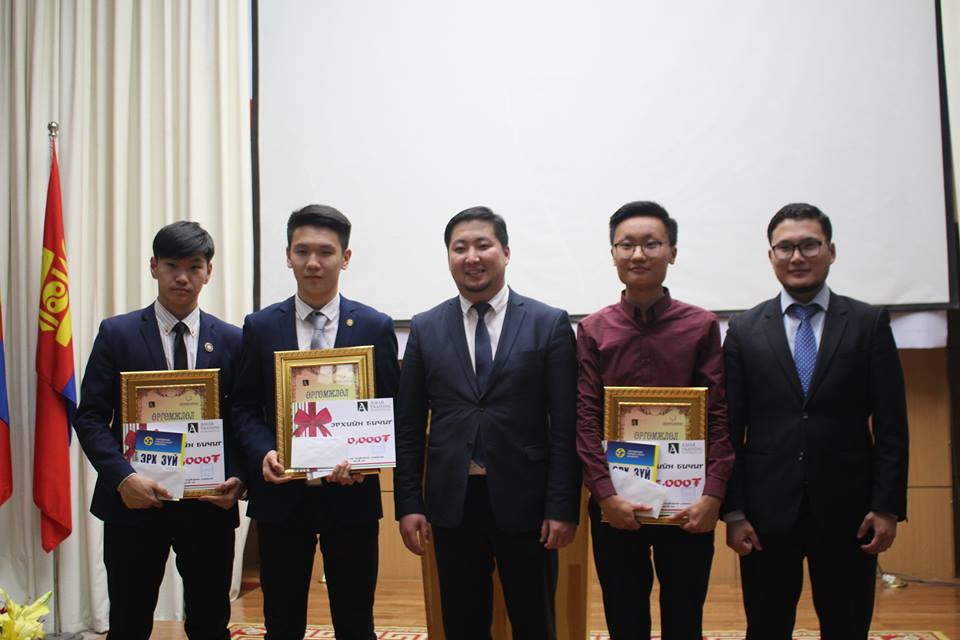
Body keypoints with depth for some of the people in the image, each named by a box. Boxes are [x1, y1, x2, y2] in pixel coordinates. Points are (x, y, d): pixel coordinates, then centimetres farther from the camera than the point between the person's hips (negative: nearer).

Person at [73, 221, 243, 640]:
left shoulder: (231, 340, 4)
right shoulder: (117, 334, 0)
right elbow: (89, 417, -2)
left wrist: (238, 479, -12)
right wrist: (122, 476, -16)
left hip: (210, 502, 1)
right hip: (135, 500, -1)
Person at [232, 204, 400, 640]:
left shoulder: (375, 327, -1)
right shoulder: (260, 327, 3)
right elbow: (244, 407, 6)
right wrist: (263, 452, -13)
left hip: (350, 493, -1)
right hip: (281, 494, 1)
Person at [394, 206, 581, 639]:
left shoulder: (549, 324, -2)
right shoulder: (425, 328, 5)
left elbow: (565, 425, -4)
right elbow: (409, 426, 6)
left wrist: (563, 507, -8)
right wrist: (408, 504, 1)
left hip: (524, 503, -1)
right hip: (452, 504, 2)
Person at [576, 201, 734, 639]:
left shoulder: (702, 326, 1)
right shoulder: (592, 331, 3)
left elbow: (719, 415, -3)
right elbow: (586, 419, -2)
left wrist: (713, 494, -13)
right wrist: (606, 495, -12)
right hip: (615, 504, 1)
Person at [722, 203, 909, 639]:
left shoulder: (870, 323, 3)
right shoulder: (744, 330, 3)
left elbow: (891, 423, 1)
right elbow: (731, 428, 2)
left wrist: (888, 506, -5)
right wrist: (733, 510, -3)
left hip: (846, 512, 0)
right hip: (768, 514, 0)